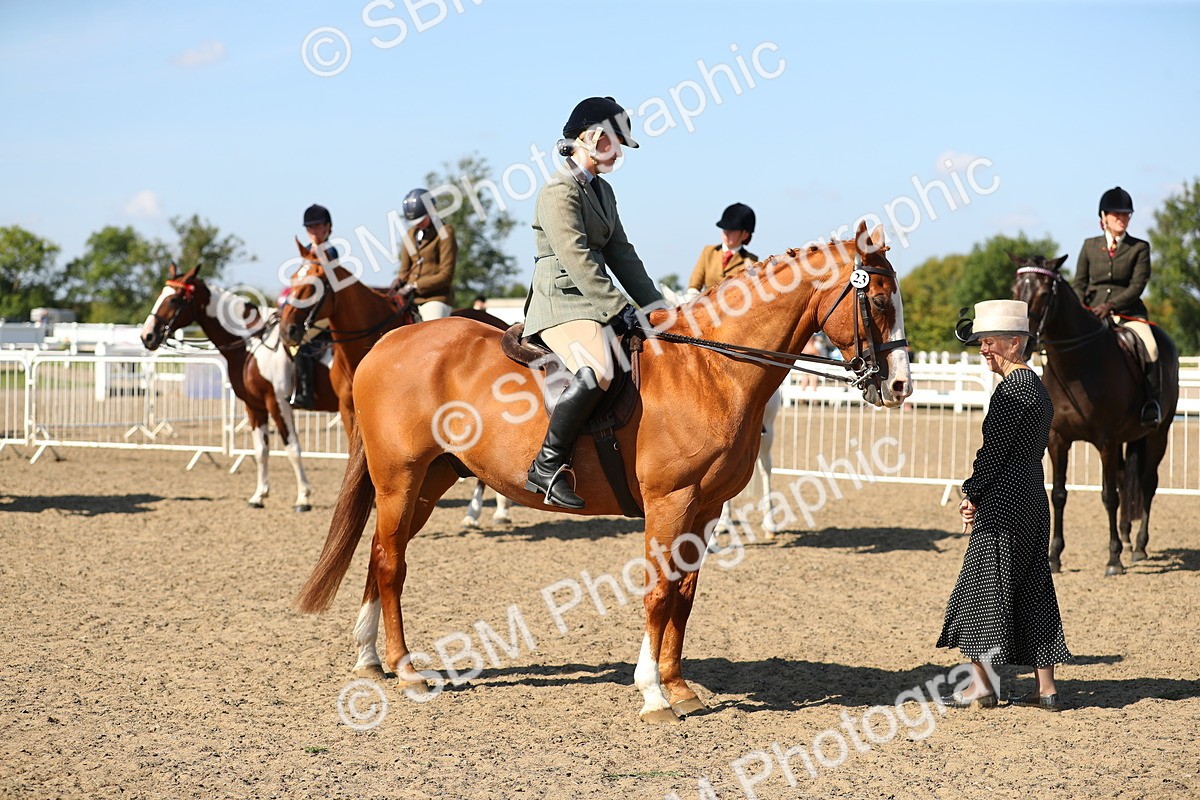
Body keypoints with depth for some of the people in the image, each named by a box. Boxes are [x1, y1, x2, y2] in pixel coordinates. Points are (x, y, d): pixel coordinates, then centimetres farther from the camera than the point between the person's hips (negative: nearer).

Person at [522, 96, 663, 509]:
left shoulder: (602, 191, 18)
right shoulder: (559, 192, -11)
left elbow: (621, 254, 19)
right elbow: (577, 260, -19)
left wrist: (655, 306, 11)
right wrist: (620, 310, -22)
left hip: (596, 302, 10)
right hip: (562, 303, -10)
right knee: (594, 374, -34)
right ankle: (547, 467, -25)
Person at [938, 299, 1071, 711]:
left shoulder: (1013, 387, -13)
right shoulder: (1038, 387, 16)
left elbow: (994, 449, -16)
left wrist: (971, 493, -5)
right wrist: (980, 495, 12)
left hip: (1003, 506, -10)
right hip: (1033, 503, 10)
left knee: (984, 586, -2)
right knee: (1031, 589, 10)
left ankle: (981, 683, 0)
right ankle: (1046, 688, 11)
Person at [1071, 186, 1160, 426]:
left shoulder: (1140, 248, 4)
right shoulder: (1089, 246, 12)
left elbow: (1137, 285, -5)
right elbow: (1079, 282, 13)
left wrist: (1111, 305, -18)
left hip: (1128, 310, -2)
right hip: (1093, 311, 2)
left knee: (1150, 347, -27)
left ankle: (1152, 401, -21)